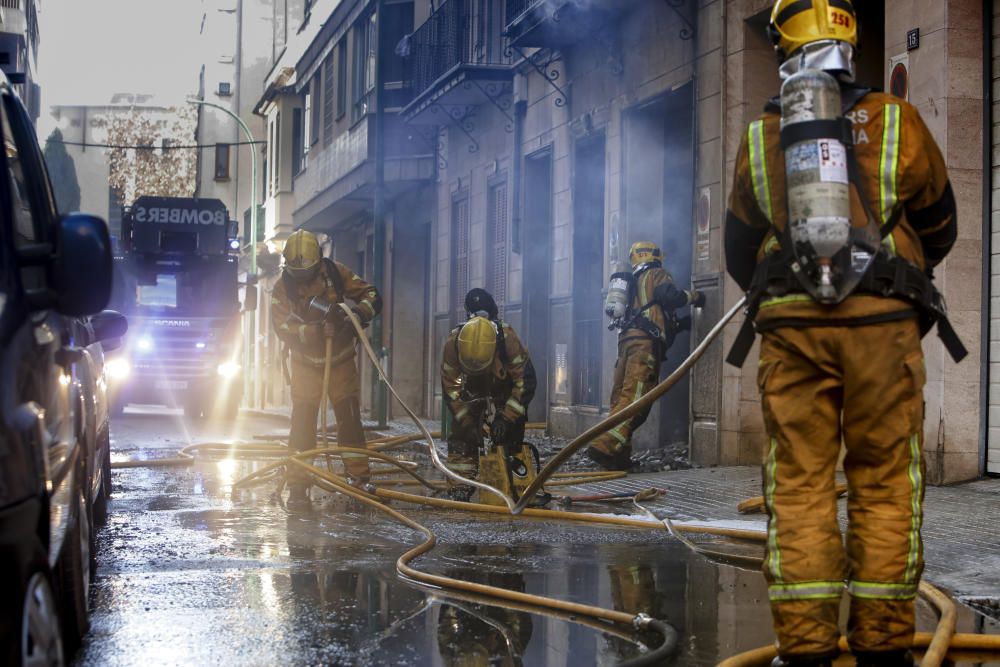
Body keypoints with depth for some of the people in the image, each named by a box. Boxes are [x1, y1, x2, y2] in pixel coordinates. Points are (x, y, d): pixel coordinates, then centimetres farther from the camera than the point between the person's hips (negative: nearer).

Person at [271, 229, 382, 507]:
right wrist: (318, 330, -34)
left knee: (349, 420, -2)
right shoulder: (283, 289, -12)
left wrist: (359, 312, -30)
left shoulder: (336, 273, -11)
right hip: (306, 365, 0)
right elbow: (283, 328, -21)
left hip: (341, 362, 0)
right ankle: (297, 486, 1)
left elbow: (372, 296, -8)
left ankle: (359, 479, 7)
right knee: (302, 424, -4)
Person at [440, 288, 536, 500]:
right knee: (461, 436, -10)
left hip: (506, 391, -1)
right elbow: (450, 387, -18)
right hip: (472, 392, 2)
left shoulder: (509, 339, -37)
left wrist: (506, 417, -30)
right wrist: (466, 422, -22)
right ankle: (460, 490, -6)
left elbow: (526, 382, -27)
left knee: (509, 436, -12)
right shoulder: (452, 343, -31)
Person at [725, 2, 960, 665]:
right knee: (885, 484, 5)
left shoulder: (760, 139, 11)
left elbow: (739, 253, 19)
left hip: (790, 325, 2)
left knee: (799, 484, 4)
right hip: (882, 320, -1)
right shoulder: (895, 121, 5)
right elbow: (939, 227, 17)